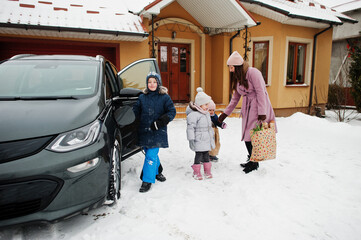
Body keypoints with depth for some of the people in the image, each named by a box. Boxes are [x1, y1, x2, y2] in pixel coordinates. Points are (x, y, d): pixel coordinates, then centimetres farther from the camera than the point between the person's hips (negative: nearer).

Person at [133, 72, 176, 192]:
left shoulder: (164, 97, -2)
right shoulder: (142, 97, 8)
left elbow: (172, 112, -6)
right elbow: (135, 111, 11)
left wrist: (159, 123, -15)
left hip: (158, 133, -4)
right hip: (144, 131, 4)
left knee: (151, 156, -8)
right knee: (150, 154, 15)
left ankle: (147, 181, 1)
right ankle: (157, 171, 39)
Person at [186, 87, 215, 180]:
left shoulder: (207, 114, 13)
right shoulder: (193, 114, -16)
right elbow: (190, 127, -19)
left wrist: (212, 134, 30)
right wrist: (191, 139, -20)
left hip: (207, 140, 8)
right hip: (198, 141, -8)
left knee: (206, 154, 14)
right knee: (199, 155, -1)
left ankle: (207, 171, 27)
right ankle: (196, 172, 14)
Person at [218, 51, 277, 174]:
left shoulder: (253, 72, -13)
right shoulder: (237, 77, 13)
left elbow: (261, 92, -16)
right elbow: (235, 98, 17)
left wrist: (262, 112, -20)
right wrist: (225, 113, 15)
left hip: (258, 106, -8)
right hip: (247, 108, 8)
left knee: (254, 135, -6)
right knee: (246, 135, 7)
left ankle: (254, 163, 10)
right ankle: (252, 161, 23)